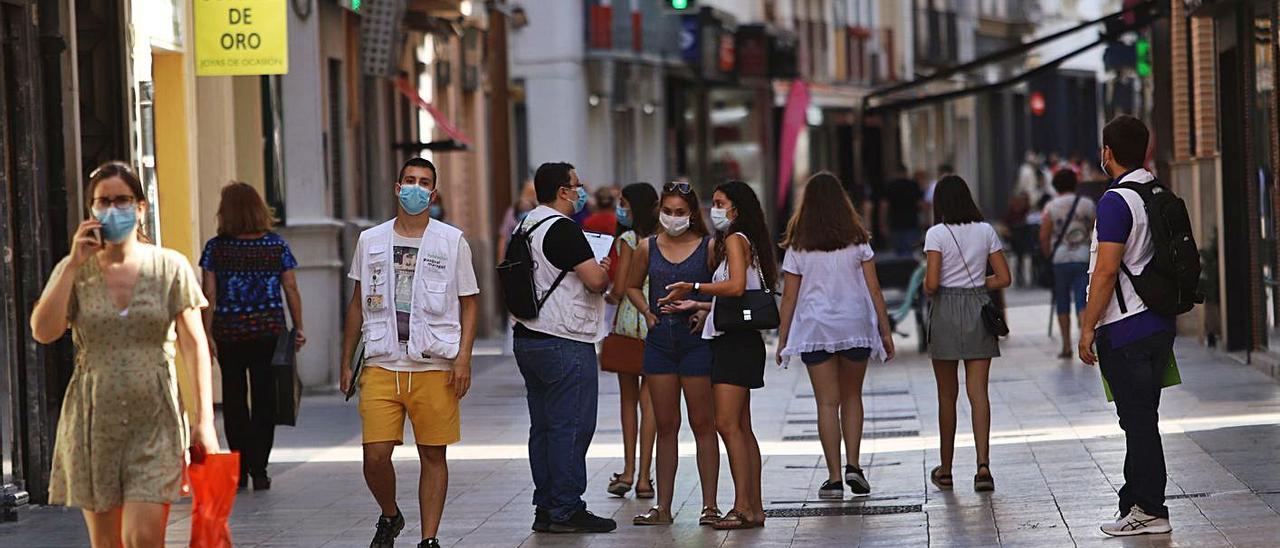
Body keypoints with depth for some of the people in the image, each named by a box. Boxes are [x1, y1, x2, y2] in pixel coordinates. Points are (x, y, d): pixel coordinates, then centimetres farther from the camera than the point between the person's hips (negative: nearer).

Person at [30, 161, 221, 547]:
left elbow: (194, 346, 0)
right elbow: (43, 331, -9)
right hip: (93, 420, 2)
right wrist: (74, 264, -11)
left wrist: (204, 421, -7)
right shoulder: (74, 270, 6)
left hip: (154, 419, -2)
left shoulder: (170, 267, 2)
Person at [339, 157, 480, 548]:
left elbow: (468, 304, 5)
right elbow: (357, 304, 17)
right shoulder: (371, 241, 10)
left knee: (433, 456, 2)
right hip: (382, 365, 1)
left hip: (435, 366, -1)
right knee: (375, 454, -6)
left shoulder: (452, 242, 4)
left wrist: (464, 356, -7)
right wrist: (346, 361, 15)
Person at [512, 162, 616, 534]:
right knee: (571, 427, -6)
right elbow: (595, 280, -21)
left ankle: (546, 508, 15)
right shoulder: (563, 229, -15)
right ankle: (566, 510, -5)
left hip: (528, 337, 10)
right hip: (565, 342, -10)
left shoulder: (526, 226, 14)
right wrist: (604, 270, 1)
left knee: (543, 427, 12)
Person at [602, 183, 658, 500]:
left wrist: (609, 296, 9)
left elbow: (620, 288, -10)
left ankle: (629, 472, 8)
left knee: (628, 398, 9)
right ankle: (644, 477, 0)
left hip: (630, 319, -3)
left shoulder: (628, 239, -7)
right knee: (649, 399, 3)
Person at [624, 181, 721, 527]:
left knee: (702, 424, 0)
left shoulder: (708, 248, -4)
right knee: (665, 426, 8)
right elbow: (633, 286, 19)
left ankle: (709, 505, 5)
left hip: (696, 340, -3)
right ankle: (663, 507, 12)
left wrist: (705, 313, -15)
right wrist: (647, 312, 4)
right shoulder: (648, 249, 5)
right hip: (659, 341, 3)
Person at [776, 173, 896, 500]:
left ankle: (834, 478, -2)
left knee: (827, 402, 1)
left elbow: (789, 297, 0)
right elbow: (873, 289, 0)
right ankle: (853, 466, 2)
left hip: (815, 328, -1)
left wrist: (782, 338, 7)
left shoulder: (798, 245, -1)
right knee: (852, 397, 16)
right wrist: (885, 331, 7)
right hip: (855, 326, 1)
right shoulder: (857, 240, 1)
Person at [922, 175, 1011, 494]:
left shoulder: (937, 234, -7)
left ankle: (945, 470, 17)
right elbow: (1003, 278, 3)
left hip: (946, 312, -2)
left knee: (947, 395, 9)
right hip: (979, 311, 2)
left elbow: (932, 283, -14)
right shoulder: (986, 231, 4)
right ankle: (983, 465, -17)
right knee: (978, 392, -2)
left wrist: (928, 291, 7)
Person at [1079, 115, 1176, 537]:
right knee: (1141, 419, 14)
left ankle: (1150, 511, -2)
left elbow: (1106, 271, -19)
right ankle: (1136, 503, 21)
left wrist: (1088, 328, -13)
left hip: (1125, 329, -8)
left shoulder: (1117, 201, -15)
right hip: (1159, 323, 8)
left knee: (1138, 420, -4)